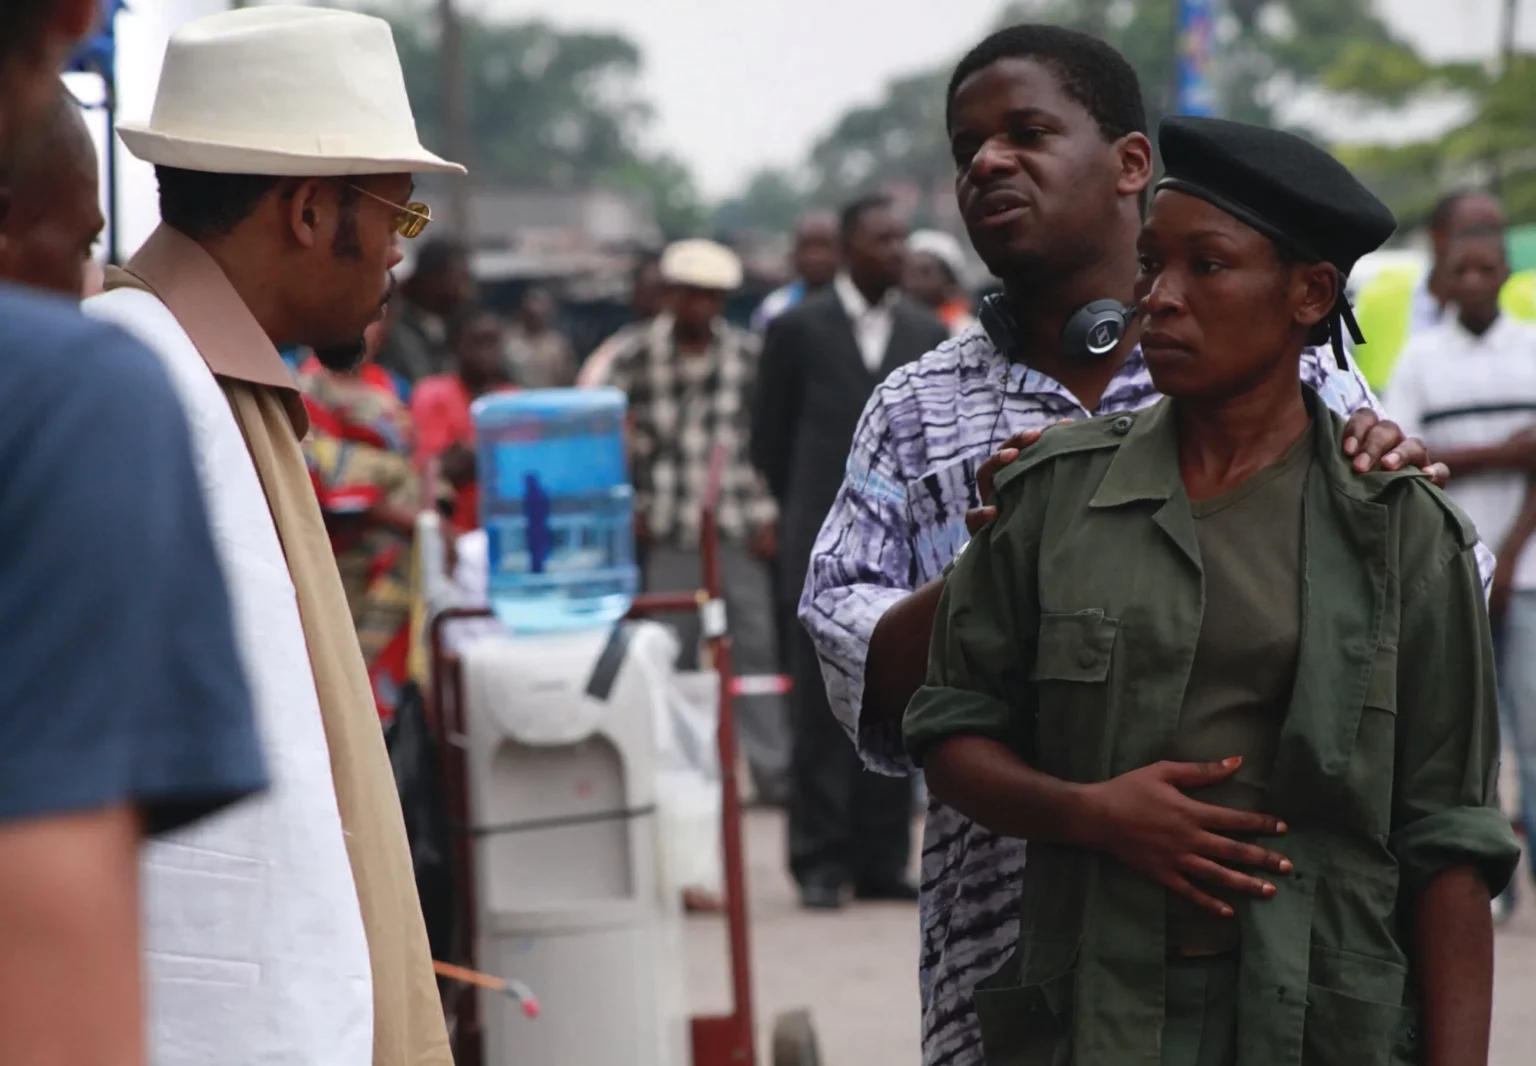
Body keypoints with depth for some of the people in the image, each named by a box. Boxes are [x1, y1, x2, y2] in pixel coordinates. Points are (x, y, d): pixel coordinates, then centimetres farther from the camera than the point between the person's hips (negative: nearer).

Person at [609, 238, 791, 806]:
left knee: (756, 643, -1)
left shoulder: (748, 355, 1)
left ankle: (773, 769, 5)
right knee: (674, 652, 3)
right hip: (670, 532, 0)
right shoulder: (637, 359, 2)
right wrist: (634, 506, 5)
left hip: (739, 526, 0)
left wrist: (767, 515, -1)